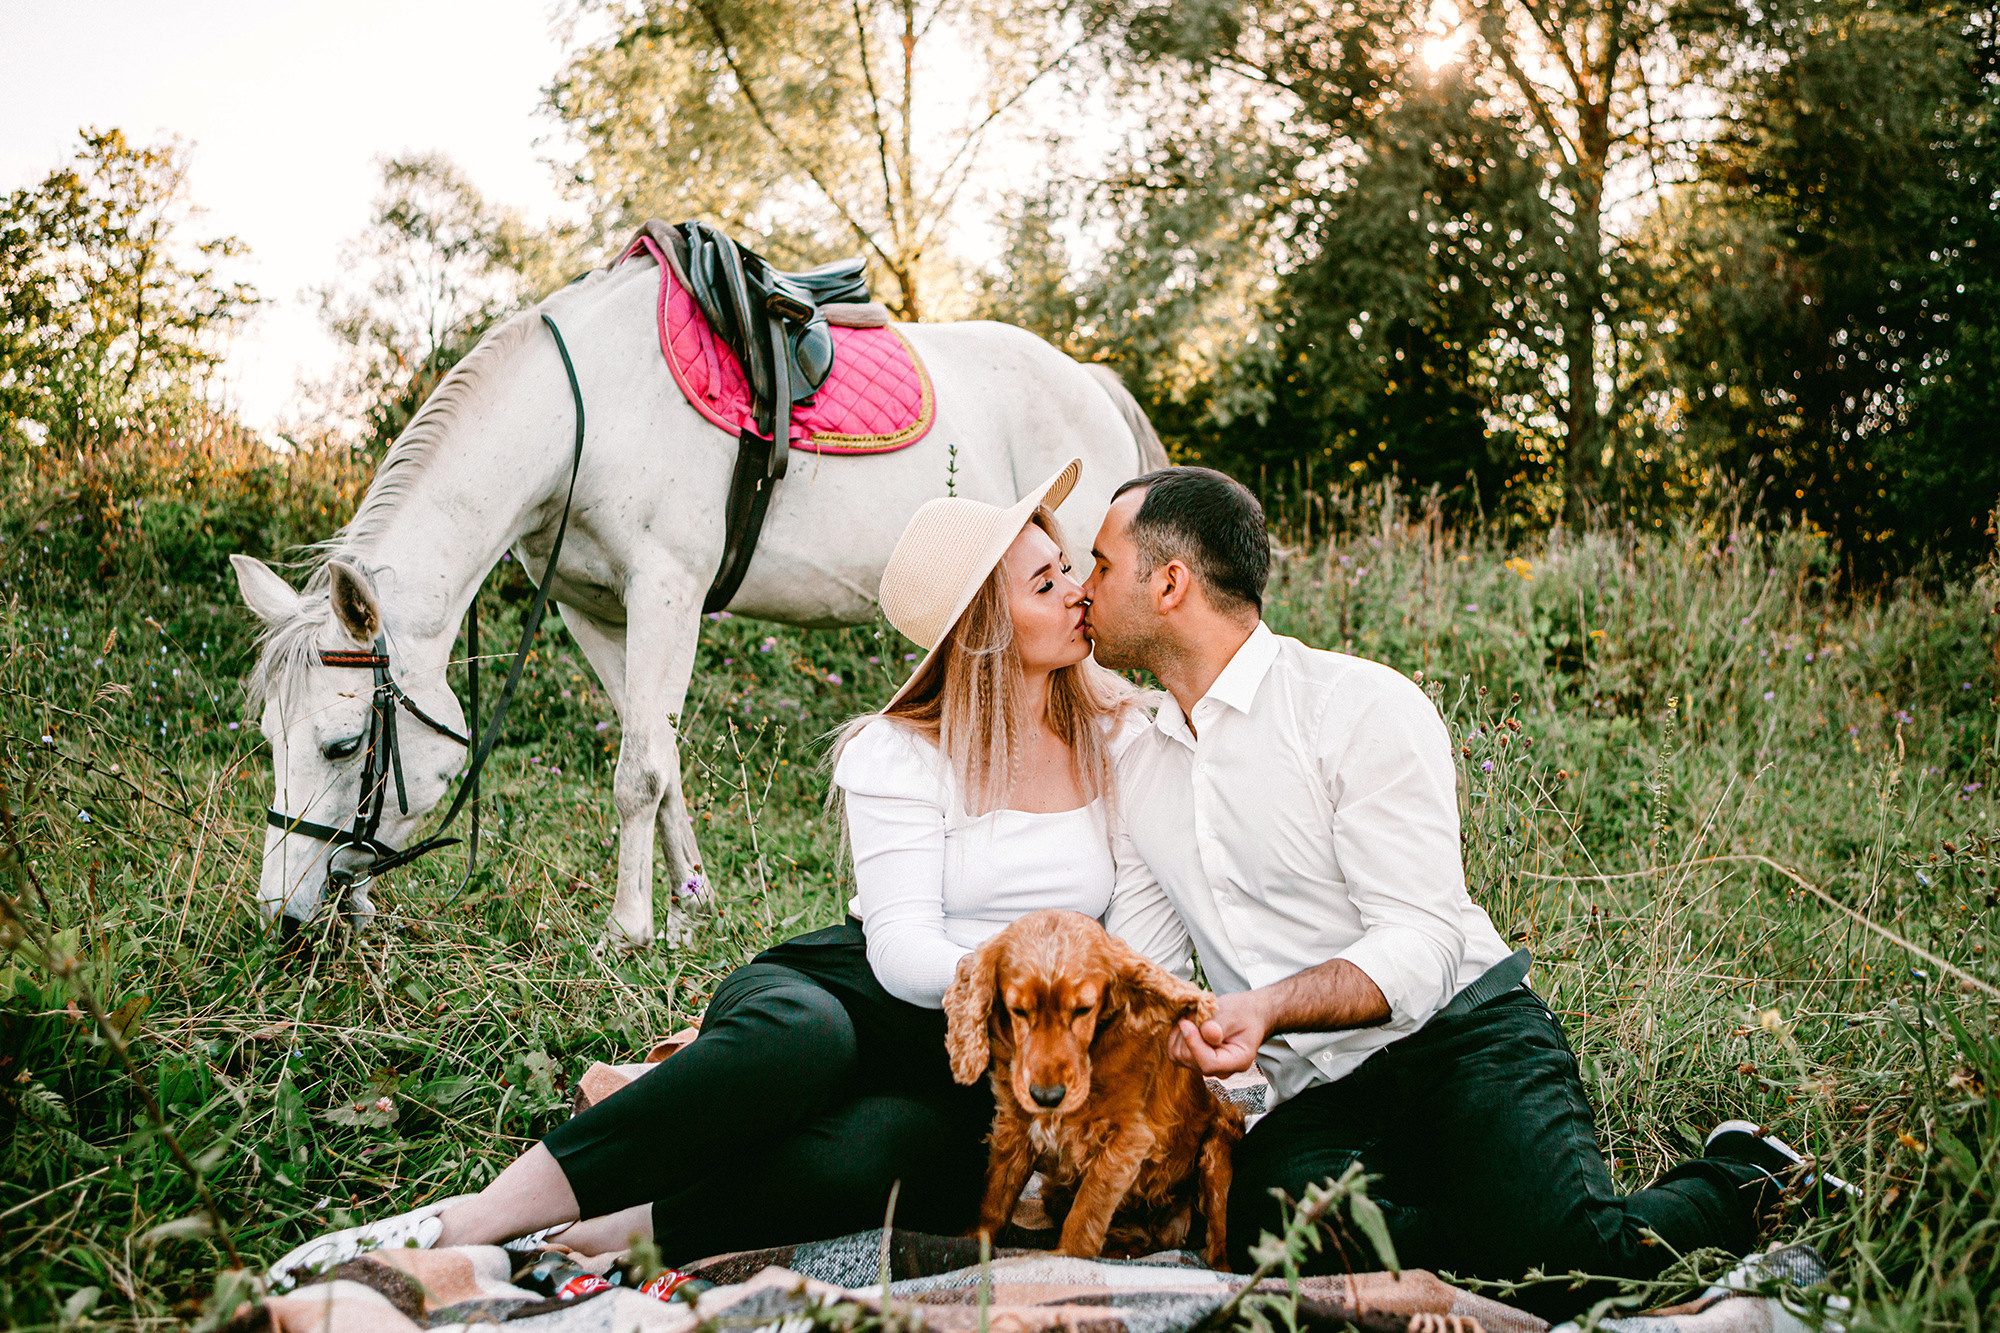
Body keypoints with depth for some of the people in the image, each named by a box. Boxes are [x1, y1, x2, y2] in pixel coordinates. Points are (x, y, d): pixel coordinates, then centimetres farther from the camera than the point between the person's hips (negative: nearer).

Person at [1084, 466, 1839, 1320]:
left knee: (1573, 1258, -29)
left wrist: (1268, 1007, -29)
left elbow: (1421, 945, -13)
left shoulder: (1362, 706, -5)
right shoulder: (1137, 776, 16)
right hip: (1317, 1103, 4)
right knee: (1269, 1226, -33)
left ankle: (1740, 1182, 4)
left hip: (1460, 1036, -3)